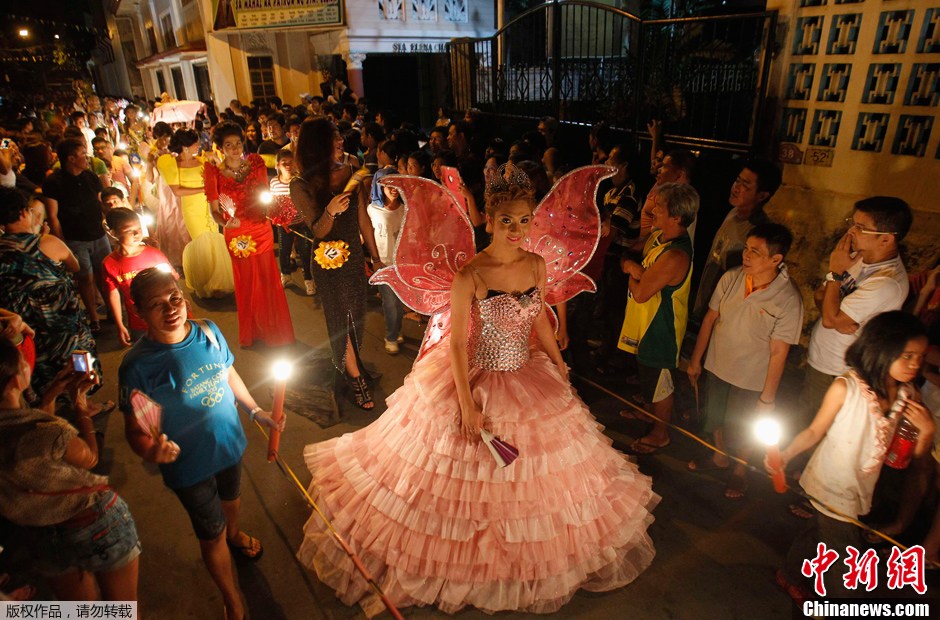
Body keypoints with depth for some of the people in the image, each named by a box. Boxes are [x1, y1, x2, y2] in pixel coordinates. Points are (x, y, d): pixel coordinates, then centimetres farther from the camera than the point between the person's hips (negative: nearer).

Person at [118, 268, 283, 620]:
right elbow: (135, 430, -19)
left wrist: (255, 410, 10)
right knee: (212, 535, 15)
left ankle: (234, 534, 68)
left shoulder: (209, 332, -13)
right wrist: (150, 451, -40)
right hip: (188, 463, -4)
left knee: (231, 499, 32)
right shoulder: (137, 366, -25)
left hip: (229, 442, 4)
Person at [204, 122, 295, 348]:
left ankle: (274, 330, 26)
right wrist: (226, 222, -28)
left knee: (267, 281, 7)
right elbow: (214, 210, -8)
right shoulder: (214, 172, -7)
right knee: (245, 284, 11)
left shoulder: (255, 163, -1)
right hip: (236, 235, -1)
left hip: (261, 230, 1)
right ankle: (251, 332, 30)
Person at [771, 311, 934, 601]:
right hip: (832, 487, -6)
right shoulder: (846, 387, -24)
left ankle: (791, 576, 52)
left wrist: (927, 429, -20)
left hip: (861, 489, 6)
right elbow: (815, 431, -16)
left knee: (820, 534, 27)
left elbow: (917, 452, 0)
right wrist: (785, 455, -30)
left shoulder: (908, 395, -7)